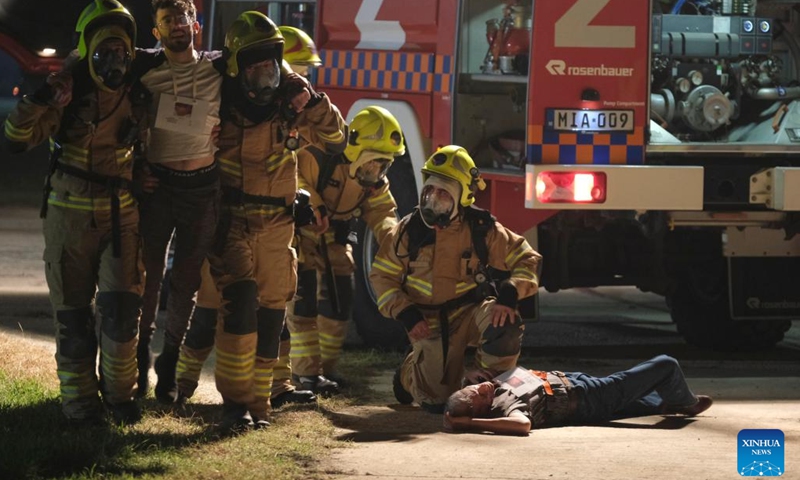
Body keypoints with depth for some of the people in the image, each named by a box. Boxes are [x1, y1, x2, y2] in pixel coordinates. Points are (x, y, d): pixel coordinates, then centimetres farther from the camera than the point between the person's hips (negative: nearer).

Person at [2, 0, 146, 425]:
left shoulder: (137, 95, -1)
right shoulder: (65, 91, -12)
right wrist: (37, 102, -32)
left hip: (121, 214, 2)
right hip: (70, 214, -2)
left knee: (122, 307, -3)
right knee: (73, 310, 5)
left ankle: (118, 392, 15)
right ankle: (78, 396, 16)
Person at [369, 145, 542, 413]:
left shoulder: (482, 229, -8)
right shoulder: (409, 231, -7)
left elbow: (527, 260, -3)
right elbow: (382, 277, 1)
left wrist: (509, 295, -22)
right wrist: (406, 315, -13)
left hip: (471, 311, 0)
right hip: (429, 321, 0)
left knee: (505, 326, -35)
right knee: (436, 400, -12)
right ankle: (410, 373, 28)